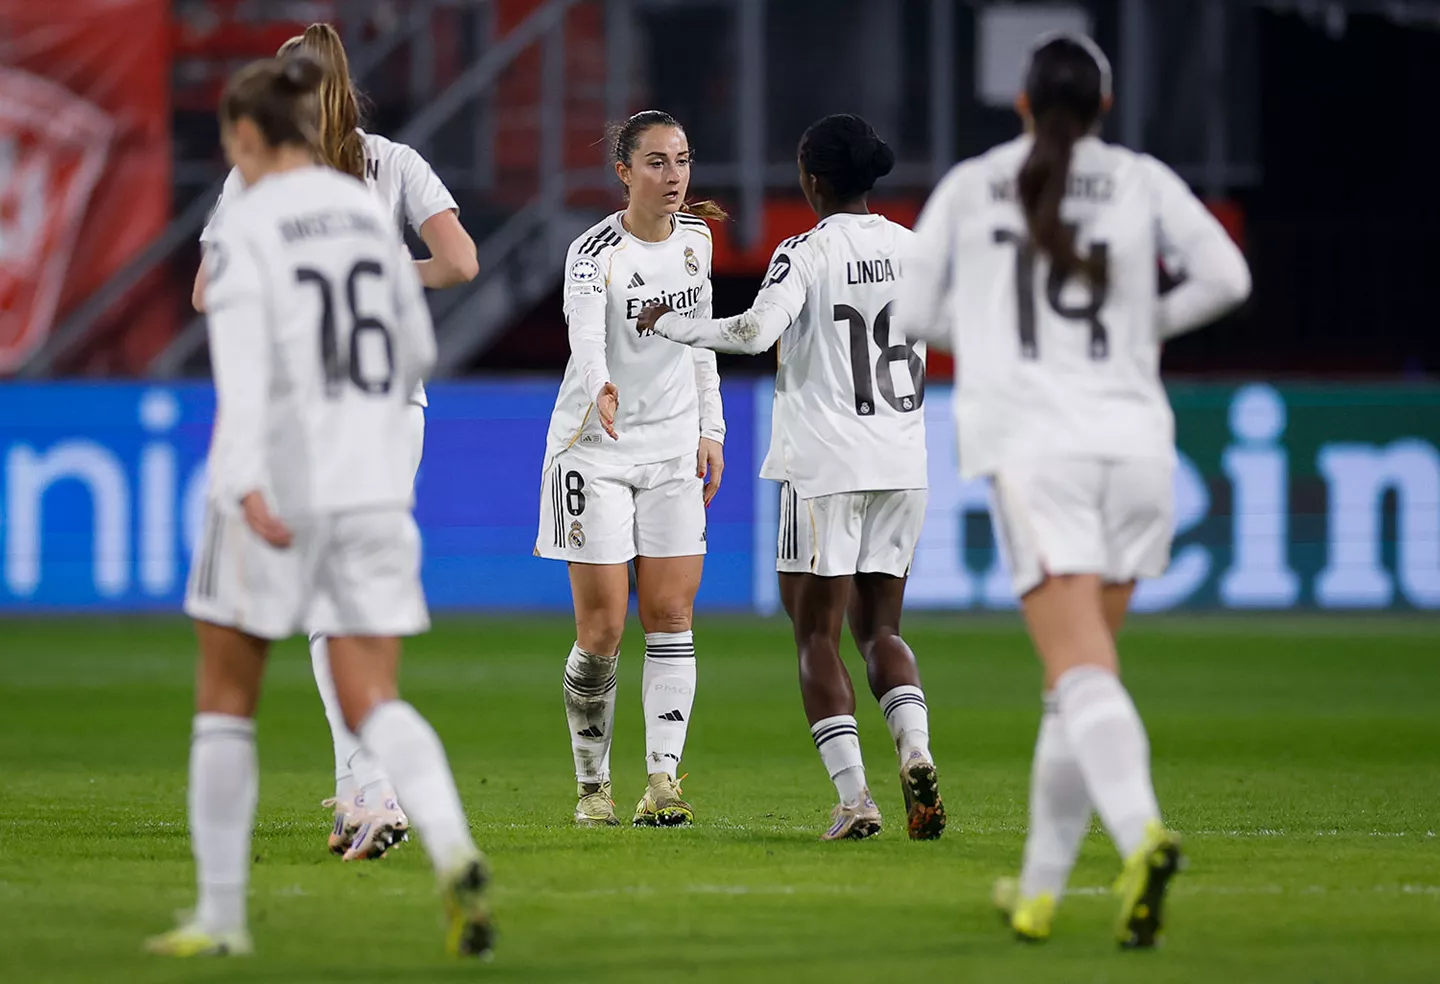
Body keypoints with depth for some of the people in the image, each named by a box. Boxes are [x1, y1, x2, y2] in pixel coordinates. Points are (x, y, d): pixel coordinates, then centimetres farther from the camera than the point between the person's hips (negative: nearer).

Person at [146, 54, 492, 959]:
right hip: (372, 488, 5)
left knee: (225, 698, 12)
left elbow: (243, 368, -23)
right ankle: (455, 854, -27)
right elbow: (417, 352, 17)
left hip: (277, 488, -5)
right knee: (373, 705, 2)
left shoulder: (246, 233, -10)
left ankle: (222, 914, 16)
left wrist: (247, 488, -34)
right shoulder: (368, 214, 9)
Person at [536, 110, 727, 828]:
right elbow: (586, 335, -34)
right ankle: (592, 785, 10)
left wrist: (710, 429, 13)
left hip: (674, 446, 5)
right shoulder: (595, 251, -16)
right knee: (601, 629, -4)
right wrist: (601, 388, -55)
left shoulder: (695, 238, 4)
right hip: (596, 446, -5)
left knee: (670, 618, -2)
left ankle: (662, 779, -3)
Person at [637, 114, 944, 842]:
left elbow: (756, 331, -24)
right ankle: (915, 753, -11)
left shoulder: (807, 253, -10)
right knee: (878, 627, 15)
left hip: (825, 465, -5)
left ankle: (854, 796, -8)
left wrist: (669, 324, -11)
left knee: (817, 635, 2)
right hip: (902, 466, 5)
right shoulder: (912, 249, 7)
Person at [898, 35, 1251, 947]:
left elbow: (912, 310, 13)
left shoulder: (970, 186, 11)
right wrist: (1147, 325, 17)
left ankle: (1142, 832, -41)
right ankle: (1040, 889, 18)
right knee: (1083, 672, 15)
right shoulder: (1141, 179, 10)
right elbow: (1226, 276, 0)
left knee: (1082, 671, -15)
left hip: (1029, 438, -2)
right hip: (1131, 436, 2)